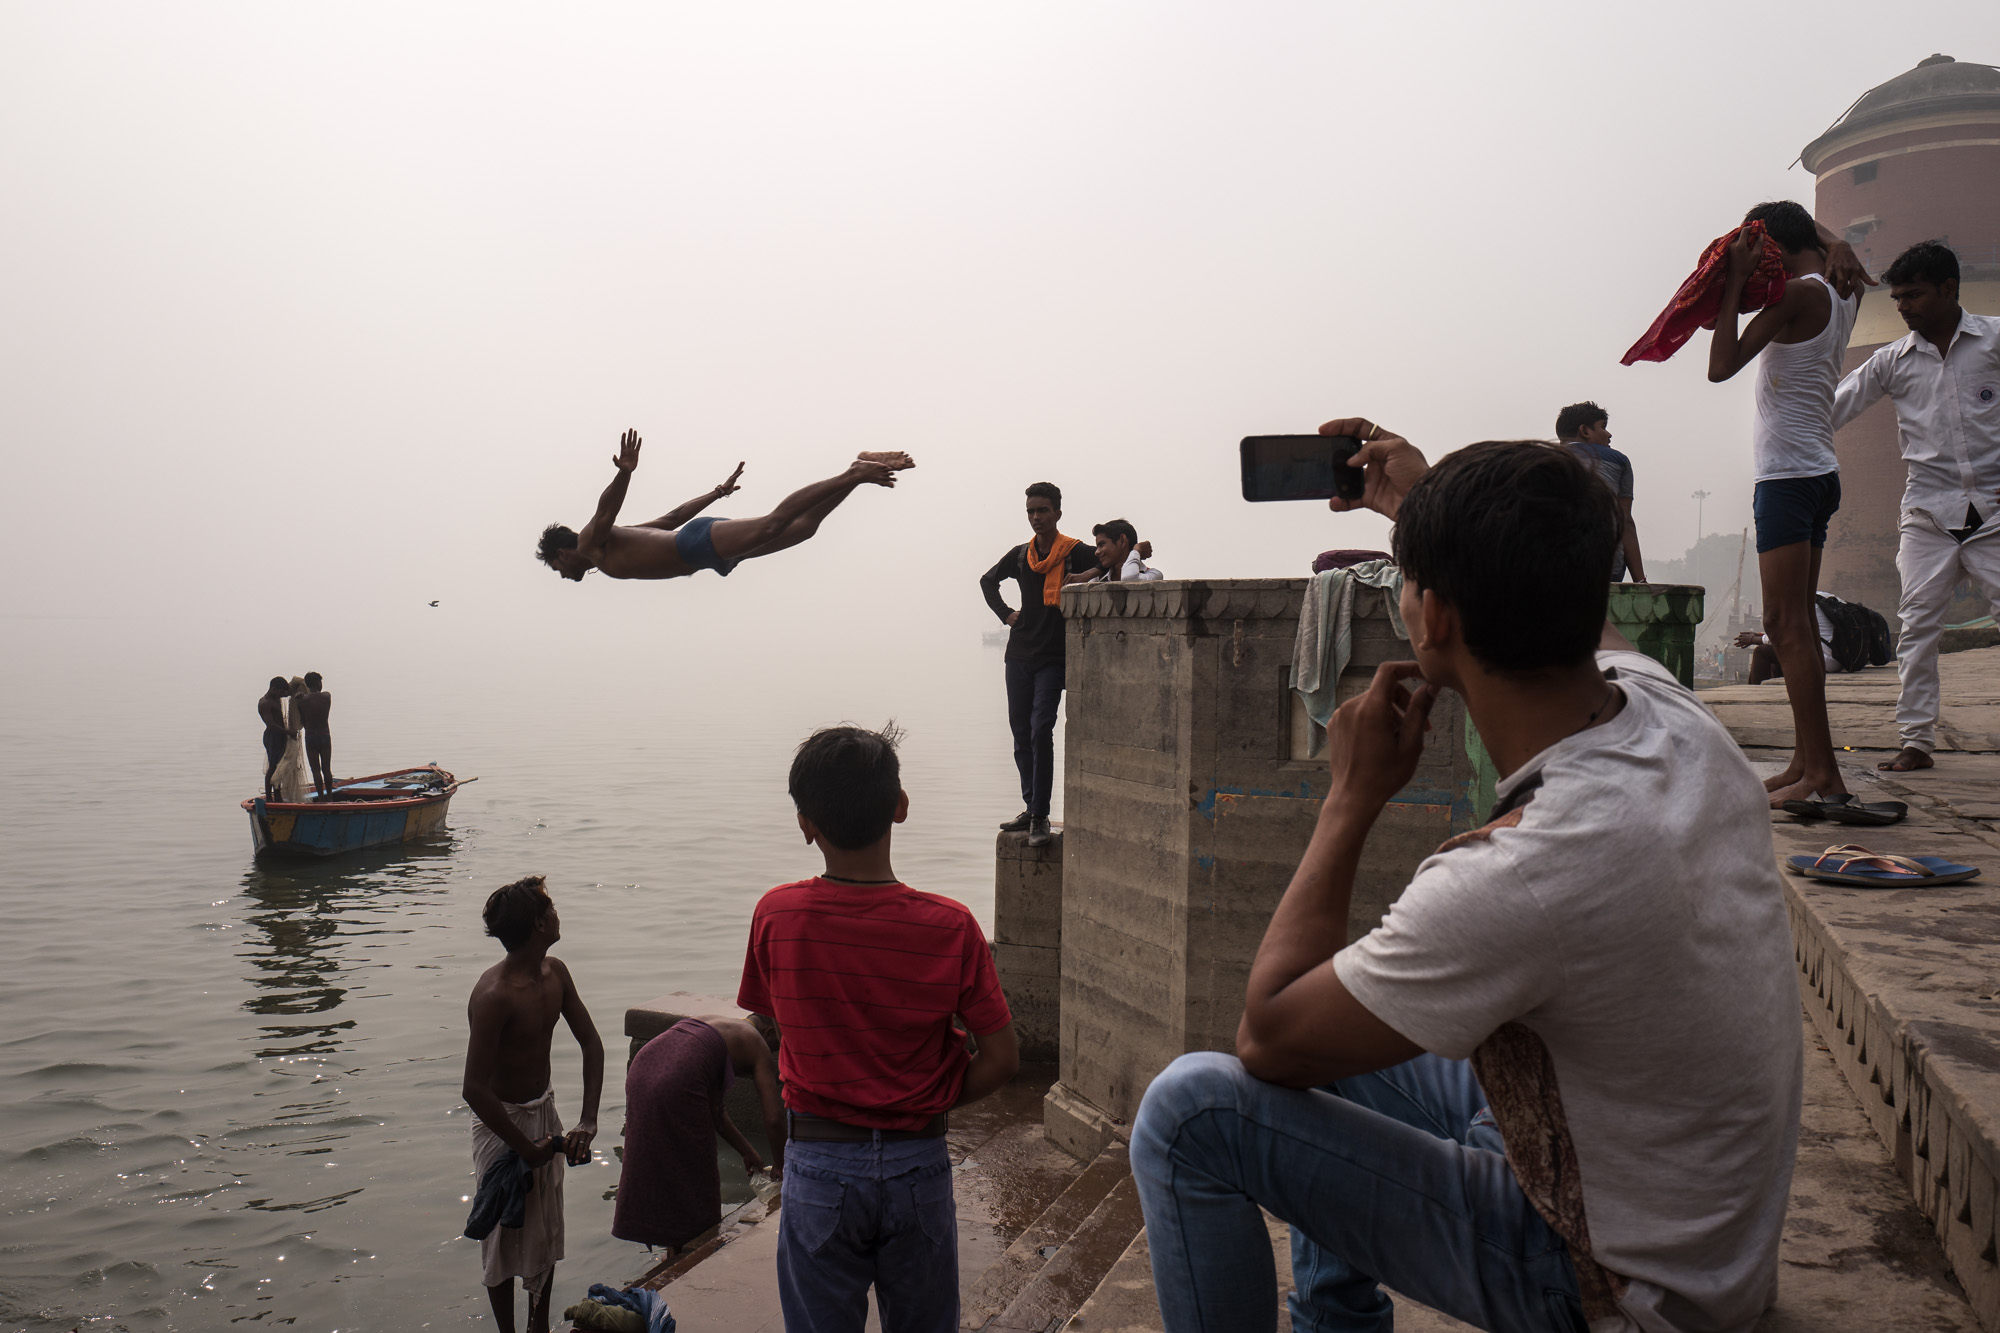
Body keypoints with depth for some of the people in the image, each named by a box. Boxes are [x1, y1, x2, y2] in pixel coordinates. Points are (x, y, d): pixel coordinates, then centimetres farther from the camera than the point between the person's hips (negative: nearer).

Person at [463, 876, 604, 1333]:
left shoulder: (555, 973, -5)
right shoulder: (493, 995, -30)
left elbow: (591, 1044, 1)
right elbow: (475, 1090, -30)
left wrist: (587, 1121, -10)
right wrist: (525, 1148, -21)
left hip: (545, 1110, 7)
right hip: (502, 1123, -7)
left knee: (547, 1230, 18)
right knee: (506, 1236, 8)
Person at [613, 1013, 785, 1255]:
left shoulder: (713, 1023, 32)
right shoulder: (757, 1046, 12)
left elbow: (715, 1110, 36)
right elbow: (773, 1119, 6)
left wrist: (748, 1152, 42)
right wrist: (779, 1167, 23)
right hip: (678, 1083, -8)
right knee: (694, 1173, 12)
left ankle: (672, 1249, 36)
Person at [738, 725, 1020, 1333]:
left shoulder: (775, 917, -13)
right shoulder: (950, 926, -15)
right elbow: (1002, 1058, -10)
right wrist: (929, 1102, 4)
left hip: (818, 1166, 0)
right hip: (918, 1167, 0)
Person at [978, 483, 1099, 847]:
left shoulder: (1076, 553, -4)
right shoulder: (1020, 555, 11)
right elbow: (988, 581, 28)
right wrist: (1006, 614, 15)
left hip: (1053, 657, -5)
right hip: (1019, 653, 5)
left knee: (1040, 732, -14)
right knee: (1021, 733, 8)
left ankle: (1040, 817, -10)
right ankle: (1031, 808, 19)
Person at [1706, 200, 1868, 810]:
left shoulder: (1799, 293, -11)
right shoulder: (1843, 295, 15)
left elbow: (1722, 365, -16)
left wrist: (1736, 280, -10)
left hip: (1789, 473, -10)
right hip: (1818, 470, 10)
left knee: (1784, 622, -12)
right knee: (1796, 624, 10)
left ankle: (1823, 773, -16)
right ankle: (1805, 764, 12)